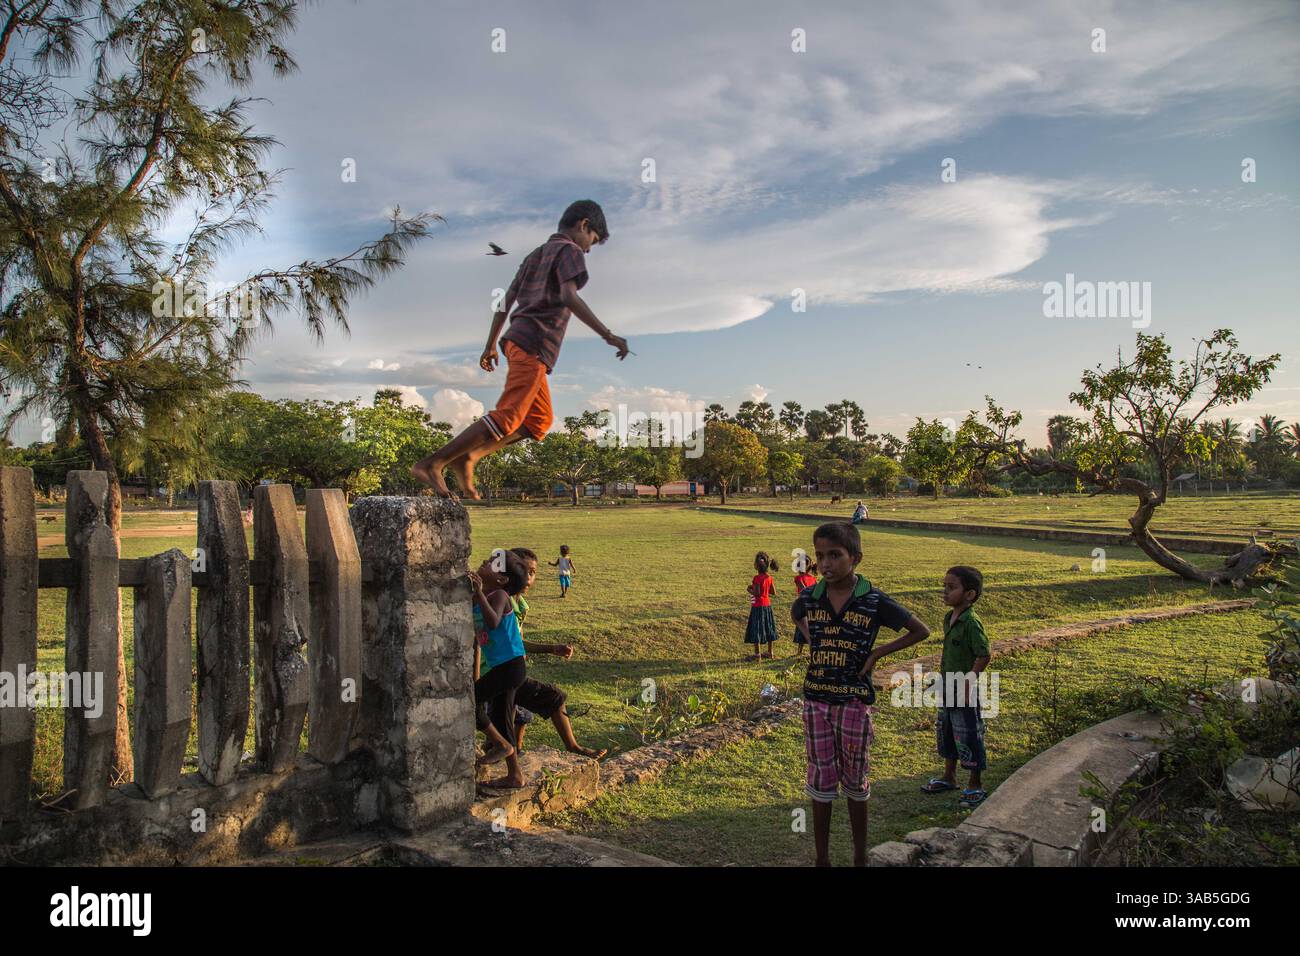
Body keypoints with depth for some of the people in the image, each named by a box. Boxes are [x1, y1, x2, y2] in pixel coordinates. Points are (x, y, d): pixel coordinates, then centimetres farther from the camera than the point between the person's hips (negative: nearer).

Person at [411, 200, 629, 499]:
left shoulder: (536, 254, 26)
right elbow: (569, 297, -19)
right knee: (506, 418, -14)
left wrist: (490, 346, 29)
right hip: (534, 345, -10)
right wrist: (608, 335, -24)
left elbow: (505, 302, 25)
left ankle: (467, 457, 3)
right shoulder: (569, 251, 0)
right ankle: (431, 463, -16)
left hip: (517, 340, 10)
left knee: (540, 419, 12)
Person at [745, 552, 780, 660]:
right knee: (768, 628, 14)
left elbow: (756, 593, -24)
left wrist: (749, 589, -7)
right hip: (767, 605, 7)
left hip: (758, 606, -7)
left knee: (756, 629, 1)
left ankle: (757, 654, 4)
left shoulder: (757, 578, -19)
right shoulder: (770, 578, 3)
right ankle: (770, 652, 22)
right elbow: (774, 593, 6)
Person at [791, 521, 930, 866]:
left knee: (855, 783, 13)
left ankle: (860, 856, 30)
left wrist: (877, 653, -9)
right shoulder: (810, 597, -5)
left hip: (855, 701, -2)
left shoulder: (874, 601, -14)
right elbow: (796, 615, 20)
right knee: (820, 782, 10)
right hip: (816, 699, 2)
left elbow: (921, 631, -3)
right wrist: (812, 641, 4)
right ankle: (822, 858, 24)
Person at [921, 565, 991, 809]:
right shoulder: (948, 618, 5)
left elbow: (983, 656, -21)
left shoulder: (972, 622, -21)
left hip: (965, 691, -8)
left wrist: (967, 683, -19)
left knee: (969, 738, 4)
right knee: (945, 732, 19)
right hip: (948, 689, 9)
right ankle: (949, 777, 36)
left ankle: (975, 786, 20)